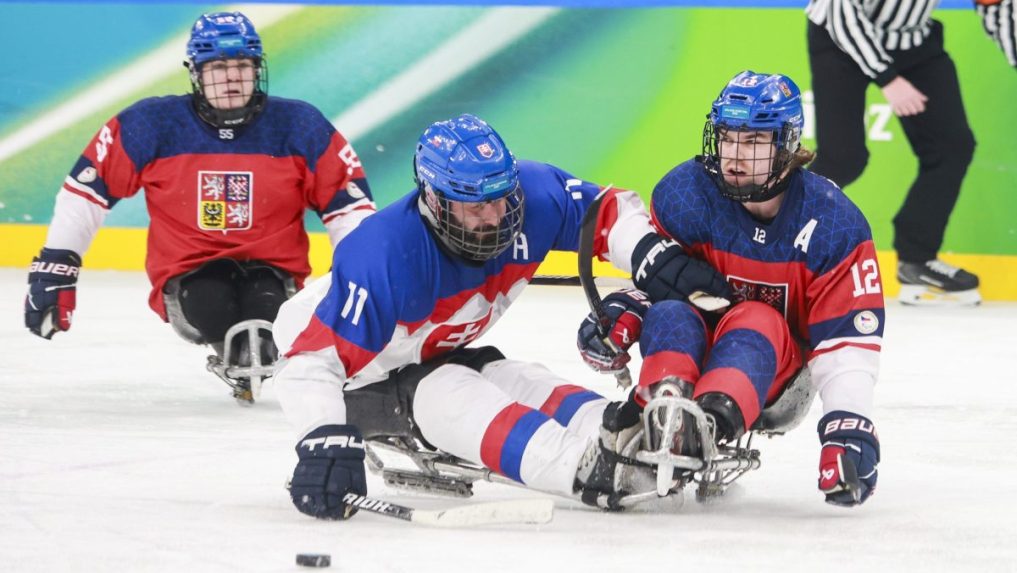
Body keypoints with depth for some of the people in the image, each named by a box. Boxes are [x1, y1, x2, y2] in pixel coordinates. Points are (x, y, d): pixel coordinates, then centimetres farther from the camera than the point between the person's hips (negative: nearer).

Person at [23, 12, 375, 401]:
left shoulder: (299, 126, -2)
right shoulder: (152, 124, -5)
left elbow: (349, 204, 2)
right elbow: (85, 190, 1)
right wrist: (54, 267, -2)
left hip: (273, 269, 1)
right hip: (187, 276, -1)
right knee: (208, 306, -37)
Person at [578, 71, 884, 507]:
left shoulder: (831, 223, -15)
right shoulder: (682, 194, -11)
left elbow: (848, 339, -16)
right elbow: (650, 271, 4)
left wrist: (850, 427, -27)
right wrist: (623, 310, -19)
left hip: (778, 365, -2)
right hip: (693, 342, 2)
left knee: (756, 323, -34)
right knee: (669, 315, -30)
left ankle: (712, 419, -63)